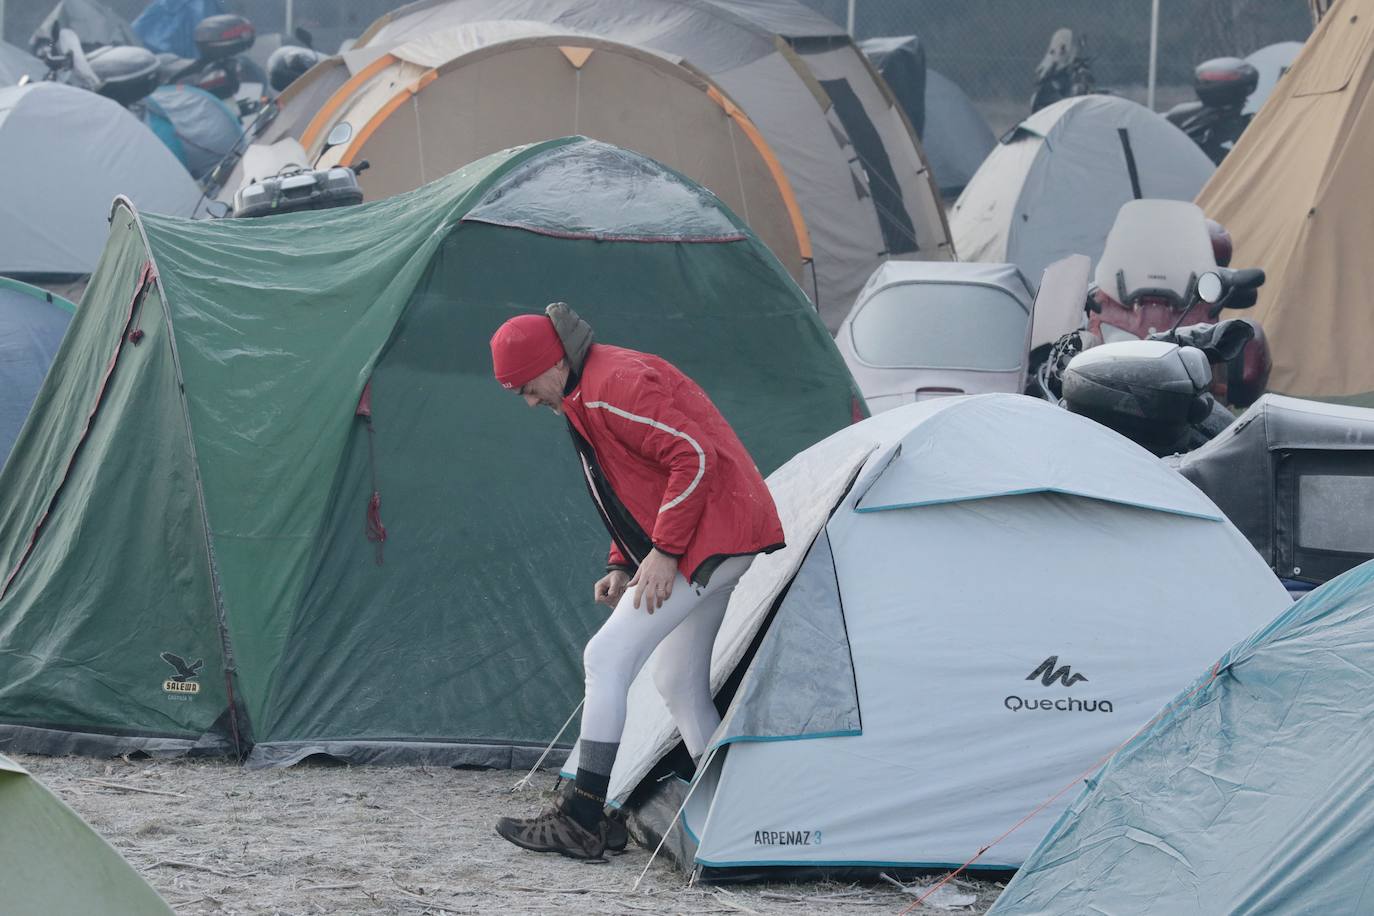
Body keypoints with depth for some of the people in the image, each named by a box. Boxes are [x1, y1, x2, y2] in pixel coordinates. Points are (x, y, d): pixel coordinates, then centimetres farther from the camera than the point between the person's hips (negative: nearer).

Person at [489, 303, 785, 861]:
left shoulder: (614, 386, -18)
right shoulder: (584, 397, 17)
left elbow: (695, 459, -24)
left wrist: (664, 552, -22)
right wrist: (621, 567, 14)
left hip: (710, 535, -11)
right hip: (724, 541, 11)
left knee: (607, 658, -12)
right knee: (679, 682, 15)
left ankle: (579, 823, -12)